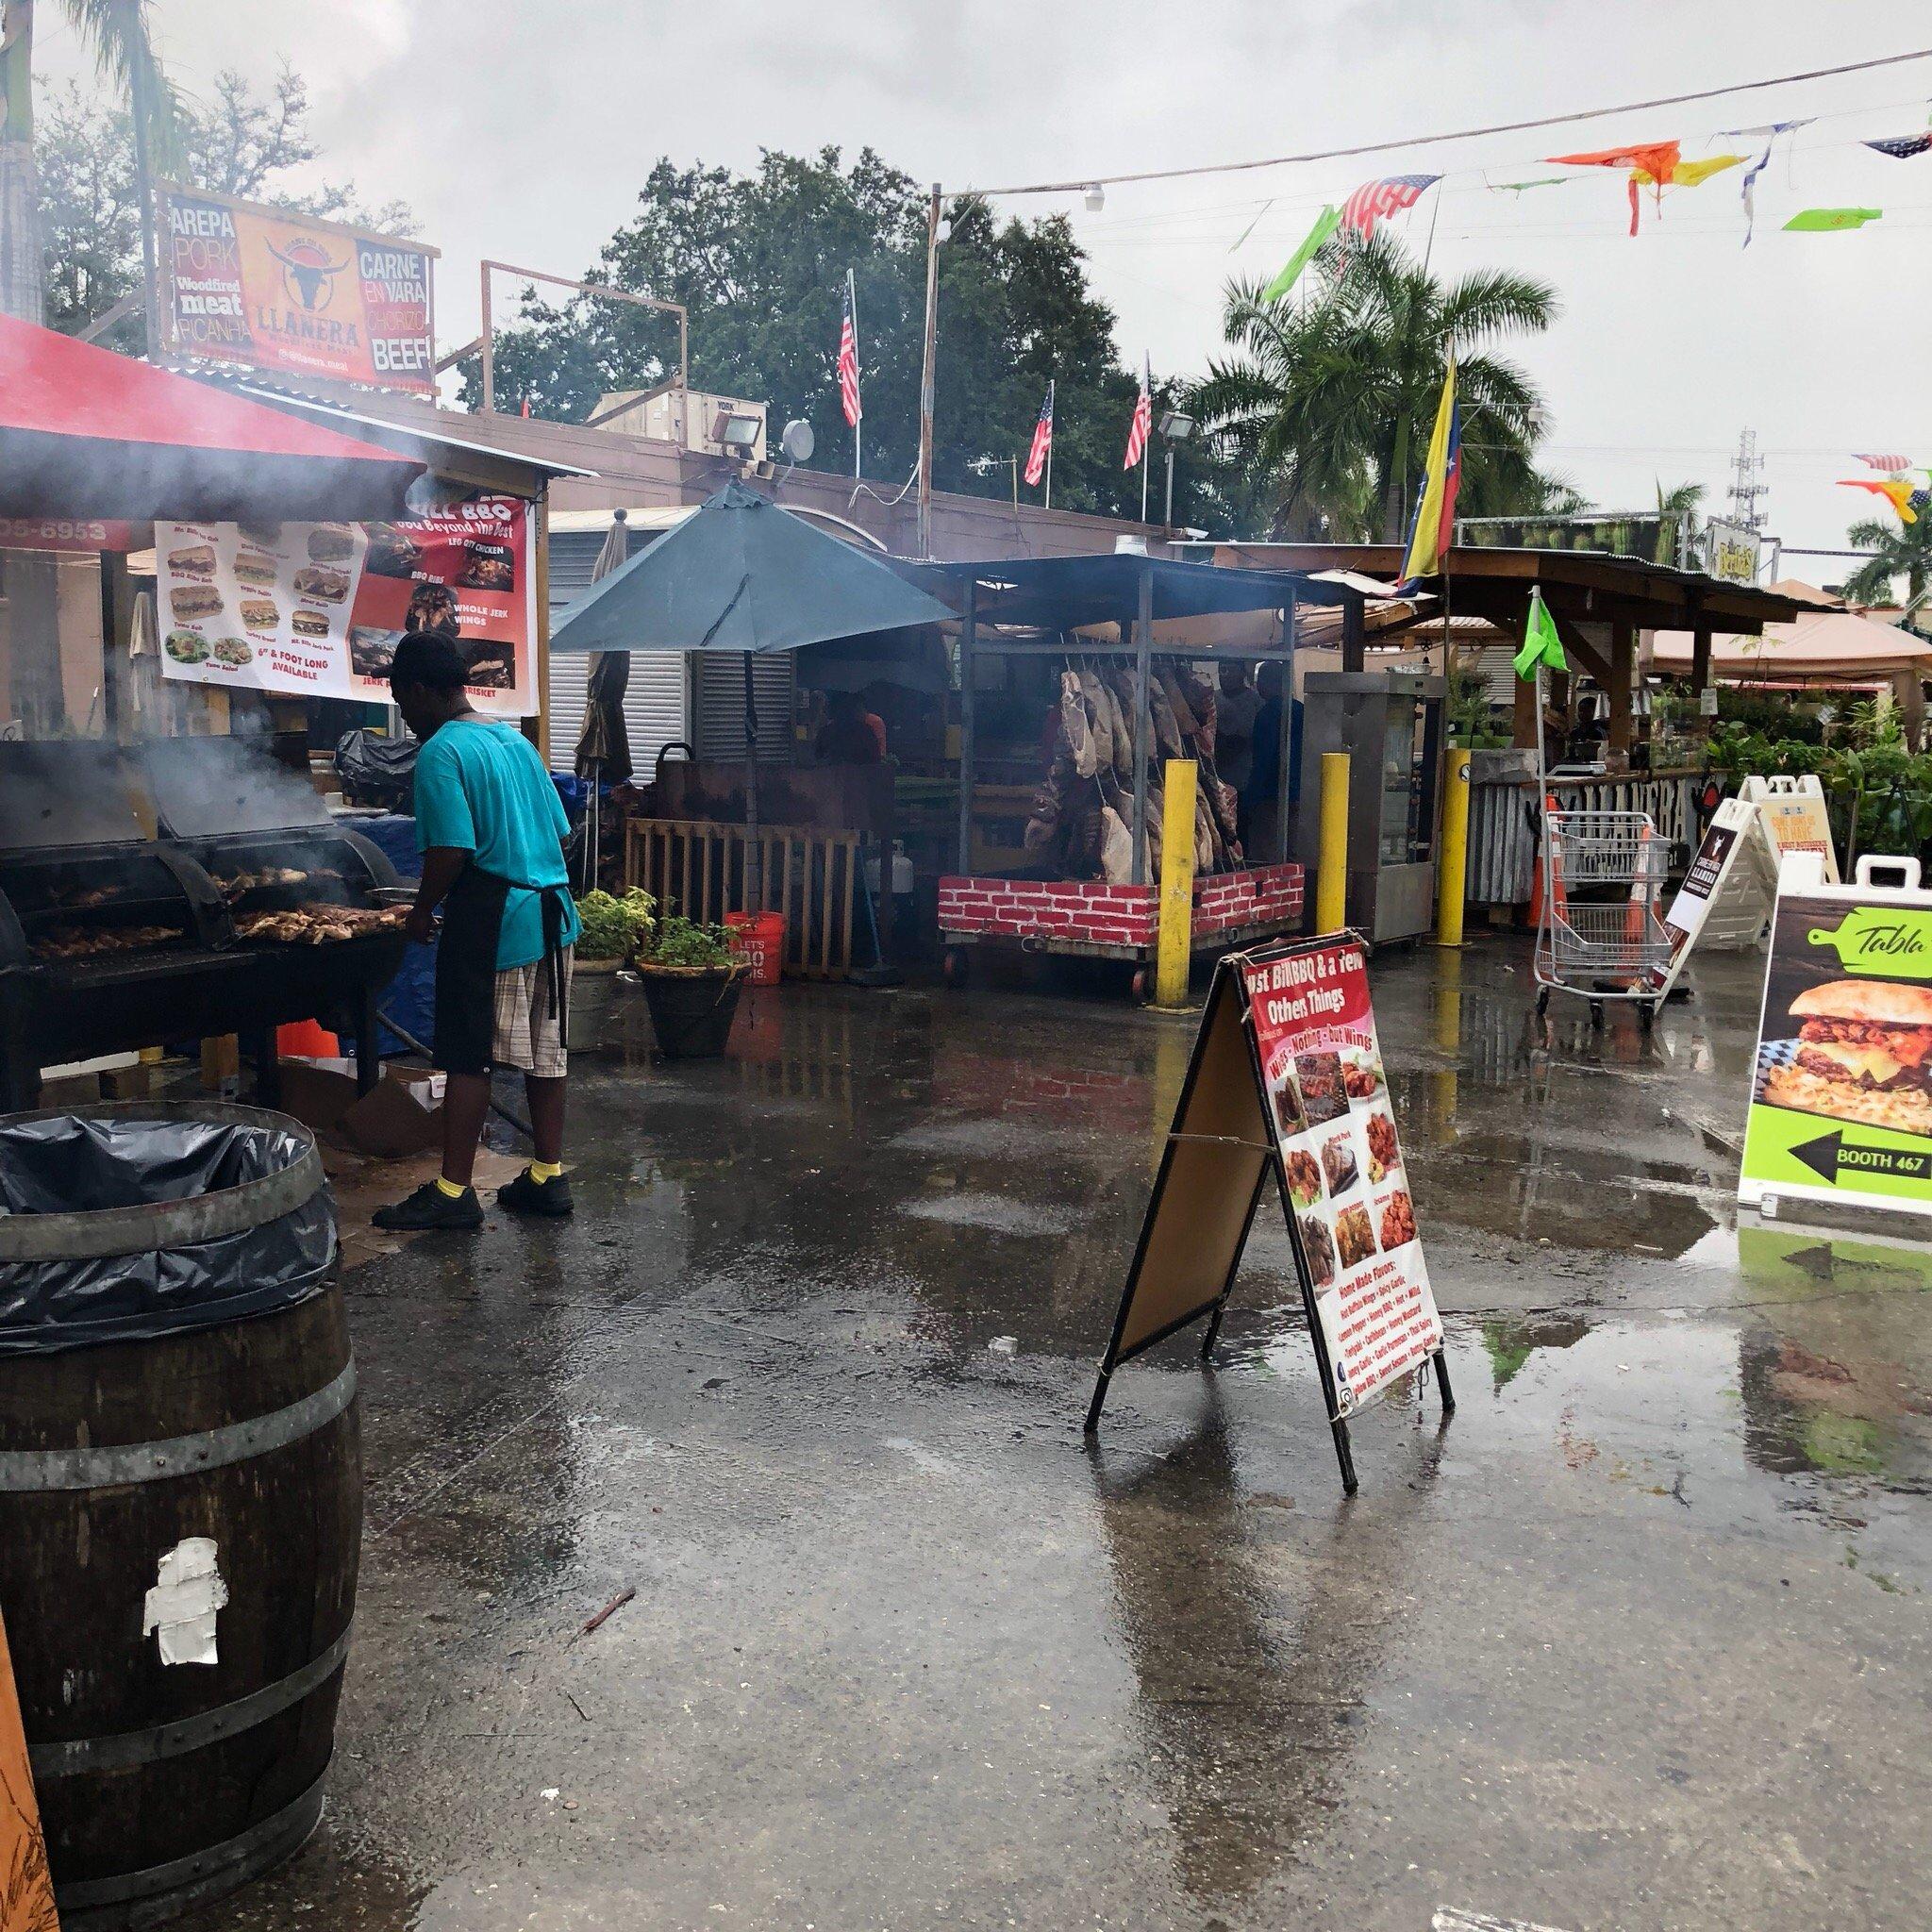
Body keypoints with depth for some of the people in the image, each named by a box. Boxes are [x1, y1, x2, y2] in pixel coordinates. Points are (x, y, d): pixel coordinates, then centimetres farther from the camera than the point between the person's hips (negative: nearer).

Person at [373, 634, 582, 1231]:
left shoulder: (441, 753, -11)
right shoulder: (516, 740, 15)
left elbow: (452, 849, -19)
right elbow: (559, 833, 15)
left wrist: (423, 910, -6)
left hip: (490, 919, -8)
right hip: (552, 912, 8)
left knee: (468, 1058, -1)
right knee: (545, 1049, 12)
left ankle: (454, 1192, 5)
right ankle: (548, 1177, 19)